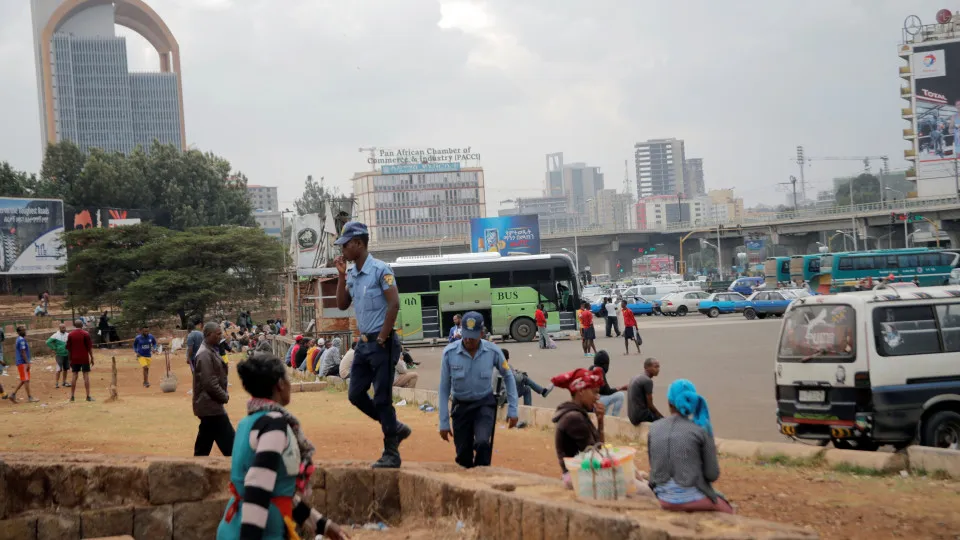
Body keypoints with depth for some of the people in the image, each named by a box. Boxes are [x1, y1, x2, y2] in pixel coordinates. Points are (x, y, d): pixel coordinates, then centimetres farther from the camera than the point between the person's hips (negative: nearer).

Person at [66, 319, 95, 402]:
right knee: (86, 376, -2)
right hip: (84, 358, -3)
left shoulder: (70, 334, 4)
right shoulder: (85, 334, -5)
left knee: (74, 376, 8)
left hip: (74, 359, 3)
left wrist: (70, 359, 14)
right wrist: (92, 358, 1)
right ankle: (88, 396, -5)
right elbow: (89, 347, -6)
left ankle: (72, 396, 8)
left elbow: (68, 348, 6)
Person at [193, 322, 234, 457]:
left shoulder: (211, 351, 13)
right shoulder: (205, 354, -18)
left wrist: (224, 394, 8)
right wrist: (224, 396, -11)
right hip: (211, 405, -10)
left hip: (208, 405, 10)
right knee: (229, 443, -8)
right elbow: (210, 383, -23)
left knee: (203, 447, 15)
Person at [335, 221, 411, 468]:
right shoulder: (352, 275, 11)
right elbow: (342, 304, 13)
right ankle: (396, 428, 24)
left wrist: (381, 339, -17)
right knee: (355, 394, 10)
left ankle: (391, 454, 4)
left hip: (382, 343, -9)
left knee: (382, 399, -5)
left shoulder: (380, 270, -13)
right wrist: (341, 275, 4)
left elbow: (394, 304, -19)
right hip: (364, 343, 9)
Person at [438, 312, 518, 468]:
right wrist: (444, 423, -4)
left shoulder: (493, 351, -14)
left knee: (482, 443, -26)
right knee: (463, 456, 3)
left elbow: (508, 377, 3)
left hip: (484, 404, -1)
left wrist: (512, 410, 1)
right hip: (461, 406, 1)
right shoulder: (450, 353, -15)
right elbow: (444, 388, -6)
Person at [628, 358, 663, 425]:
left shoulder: (636, 378, 12)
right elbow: (650, 405, -13)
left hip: (633, 415, 10)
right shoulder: (648, 381, -15)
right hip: (641, 415, -10)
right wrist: (662, 417, -1)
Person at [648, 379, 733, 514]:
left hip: (665, 499, 4)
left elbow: (655, 467, 7)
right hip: (691, 497, -4)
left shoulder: (654, 429, -2)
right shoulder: (701, 430, -13)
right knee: (727, 511, 29)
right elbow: (712, 474, -8)